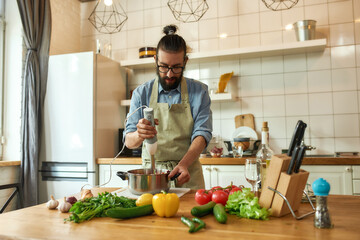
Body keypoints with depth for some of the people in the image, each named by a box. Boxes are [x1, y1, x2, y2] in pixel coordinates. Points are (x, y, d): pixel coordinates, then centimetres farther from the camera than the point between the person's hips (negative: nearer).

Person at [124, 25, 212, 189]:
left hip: (187, 176, 0)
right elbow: (129, 141, 0)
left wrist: (183, 164, -22)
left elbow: (202, 134, -5)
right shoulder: (141, 93, 3)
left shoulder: (199, 91, 2)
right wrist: (139, 135, -24)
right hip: (151, 173, 1)